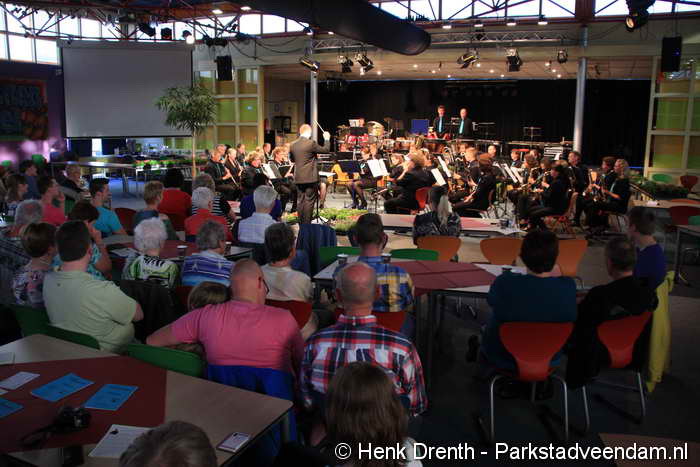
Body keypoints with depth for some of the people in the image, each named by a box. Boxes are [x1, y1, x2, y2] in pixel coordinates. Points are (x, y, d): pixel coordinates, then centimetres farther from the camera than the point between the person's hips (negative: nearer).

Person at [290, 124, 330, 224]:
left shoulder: (293, 145, 3)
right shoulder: (311, 143, -14)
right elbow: (325, 149, -4)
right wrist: (327, 139, 11)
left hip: (298, 178, 6)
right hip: (310, 177, -5)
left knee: (300, 200, 12)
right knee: (309, 200, 1)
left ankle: (301, 222, 17)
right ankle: (307, 223, 2)